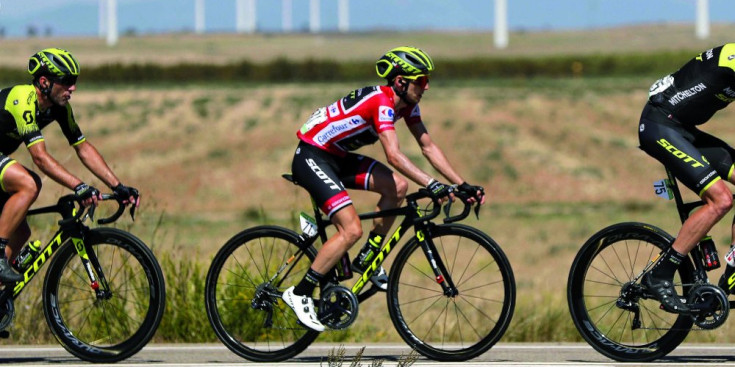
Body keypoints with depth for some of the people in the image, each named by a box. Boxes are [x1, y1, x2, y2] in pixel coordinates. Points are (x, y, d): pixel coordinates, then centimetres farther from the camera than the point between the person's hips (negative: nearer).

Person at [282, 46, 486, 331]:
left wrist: (463, 186, -4)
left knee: (397, 187, -3)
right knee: (351, 230, -18)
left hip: (337, 157, 9)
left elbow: (428, 147, 3)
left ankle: (367, 260, 9)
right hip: (311, 158, -9)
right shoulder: (382, 103, -27)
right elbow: (394, 155, -38)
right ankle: (300, 293, -10)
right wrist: (433, 186, -45)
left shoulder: (406, 104, 1)